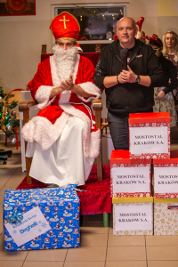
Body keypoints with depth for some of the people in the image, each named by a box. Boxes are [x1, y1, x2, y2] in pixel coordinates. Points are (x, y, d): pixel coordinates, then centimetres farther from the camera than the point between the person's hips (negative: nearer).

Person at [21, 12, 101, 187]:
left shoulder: (85, 64, 10)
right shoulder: (46, 65, 14)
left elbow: (92, 91, -1)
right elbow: (37, 92, 4)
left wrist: (74, 88, -20)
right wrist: (58, 89, -14)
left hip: (78, 107, -1)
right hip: (52, 107, 1)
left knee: (76, 126, -36)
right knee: (43, 127, -32)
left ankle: (70, 179, -27)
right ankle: (52, 179, -24)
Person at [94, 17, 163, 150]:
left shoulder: (147, 51, 6)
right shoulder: (107, 52, 9)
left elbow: (159, 78, -2)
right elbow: (97, 80, 2)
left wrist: (136, 78, -14)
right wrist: (117, 78, -13)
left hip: (143, 112, 0)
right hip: (117, 114, 1)